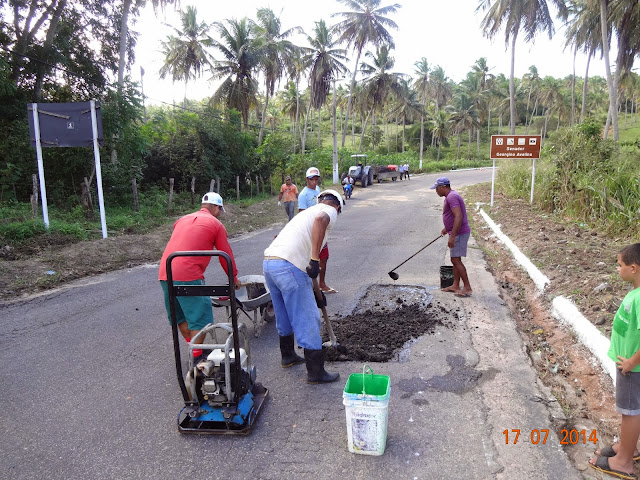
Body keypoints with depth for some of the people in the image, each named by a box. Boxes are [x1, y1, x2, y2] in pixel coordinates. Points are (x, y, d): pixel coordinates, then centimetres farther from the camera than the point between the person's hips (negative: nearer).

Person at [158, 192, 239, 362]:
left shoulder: (182, 220, 23)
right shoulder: (215, 224, 5)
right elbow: (226, 255, 9)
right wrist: (234, 278, 23)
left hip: (164, 274, 8)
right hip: (188, 276, -8)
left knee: (181, 316, 19)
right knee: (199, 316, 4)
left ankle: (194, 348, 31)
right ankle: (197, 355, 10)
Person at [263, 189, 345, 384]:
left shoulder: (307, 212, 31)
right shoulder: (329, 211, 6)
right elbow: (320, 220, -23)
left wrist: (315, 291, 40)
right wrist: (315, 259, -24)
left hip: (268, 262, 9)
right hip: (289, 267, -9)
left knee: (284, 315, 26)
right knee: (308, 320, 3)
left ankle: (287, 355, 44)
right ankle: (316, 372, 13)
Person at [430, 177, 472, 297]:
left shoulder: (452, 197, -18)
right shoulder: (451, 196, 16)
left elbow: (458, 216, -27)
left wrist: (452, 236, -28)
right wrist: (447, 228, 36)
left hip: (459, 233, -11)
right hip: (457, 233, 11)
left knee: (456, 260, -8)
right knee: (455, 260, 13)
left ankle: (467, 287, -2)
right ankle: (455, 286, 20)